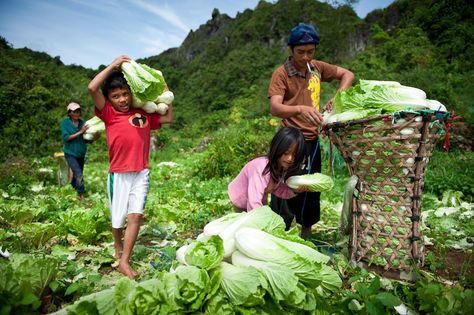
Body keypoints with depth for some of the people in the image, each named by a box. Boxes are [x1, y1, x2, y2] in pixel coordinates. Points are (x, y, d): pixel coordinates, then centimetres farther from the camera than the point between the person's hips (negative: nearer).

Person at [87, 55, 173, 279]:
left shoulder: (144, 115, 8)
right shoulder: (108, 114, -2)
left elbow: (168, 118, 17)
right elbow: (92, 88, -15)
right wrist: (113, 65, -9)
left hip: (141, 173, 2)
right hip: (118, 174, -2)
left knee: (136, 215, -7)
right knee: (117, 217, 11)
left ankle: (124, 261, 3)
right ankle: (118, 246, 41)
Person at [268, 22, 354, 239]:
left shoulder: (317, 67, 7)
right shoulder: (281, 74, -11)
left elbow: (347, 75, 15)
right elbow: (274, 108, -23)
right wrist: (301, 109, -41)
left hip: (313, 139, 7)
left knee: (311, 189, 15)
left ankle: (306, 234, 31)